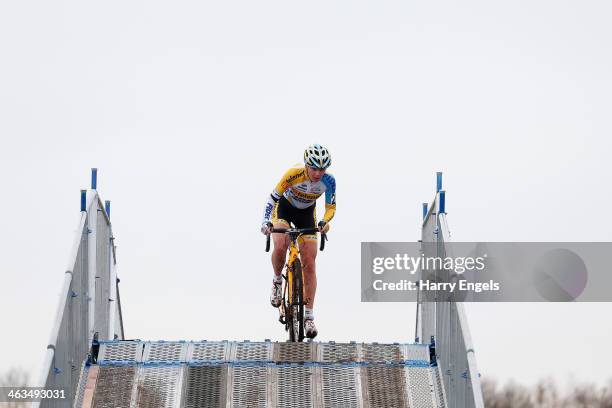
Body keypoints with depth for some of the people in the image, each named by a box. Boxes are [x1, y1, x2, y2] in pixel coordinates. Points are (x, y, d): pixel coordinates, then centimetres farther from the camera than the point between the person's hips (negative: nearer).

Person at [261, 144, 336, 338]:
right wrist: (266, 221, -41)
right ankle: (277, 281, 1)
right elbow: (273, 198, -27)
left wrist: (325, 221, -37)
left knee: (309, 263, -8)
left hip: (306, 213, 2)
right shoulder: (294, 173, -33)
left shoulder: (328, 181, -25)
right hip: (284, 207, -2)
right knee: (280, 246, -30)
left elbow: (331, 207, -15)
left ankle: (308, 316, -6)